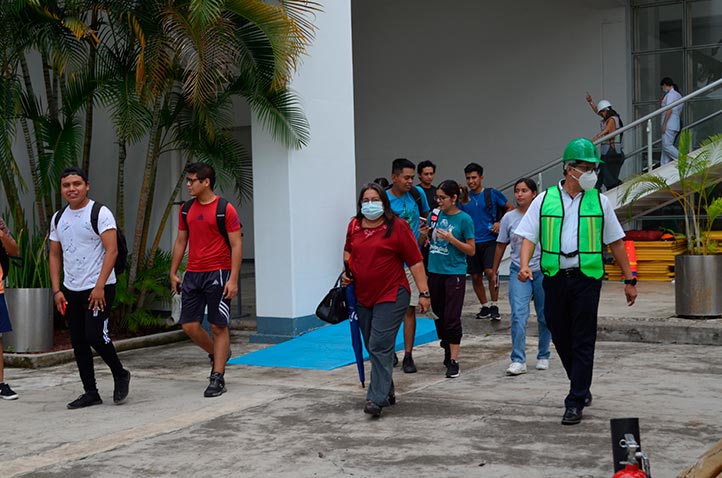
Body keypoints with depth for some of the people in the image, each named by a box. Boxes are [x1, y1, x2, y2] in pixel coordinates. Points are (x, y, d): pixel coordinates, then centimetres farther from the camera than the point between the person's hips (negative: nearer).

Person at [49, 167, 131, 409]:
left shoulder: (100, 213, -9)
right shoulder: (58, 218, 11)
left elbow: (111, 250, -15)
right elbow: (55, 255, 15)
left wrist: (99, 286, -21)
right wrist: (56, 290, 5)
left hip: (98, 289, -7)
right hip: (70, 290, 7)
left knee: (95, 335, -14)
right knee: (78, 342, 7)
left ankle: (120, 375, 10)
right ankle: (91, 393, 16)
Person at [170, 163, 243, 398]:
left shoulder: (225, 209, -8)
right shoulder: (187, 210, 10)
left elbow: (236, 245, -9)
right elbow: (181, 241, 18)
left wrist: (233, 279, -15)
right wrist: (173, 272, 12)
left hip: (218, 274, -6)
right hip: (192, 275, 6)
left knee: (218, 326, 0)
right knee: (189, 325, 3)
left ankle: (217, 378, 6)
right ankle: (217, 354, 29)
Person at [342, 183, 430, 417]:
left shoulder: (398, 227, -9)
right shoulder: (354, 226, 7)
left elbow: (415, 261, -8)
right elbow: (348, 250, 27)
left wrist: (424, 293, -11)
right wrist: (347, 270, 9)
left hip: (391, 296, -6)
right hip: (363, 297, 6)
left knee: (380, 346, -14)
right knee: (374, 347, 14)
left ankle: (377, 399, -14)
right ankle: (387, 390, 29)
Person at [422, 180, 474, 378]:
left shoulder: (464, 219, -7)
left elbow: (471, 250, -5)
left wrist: (451, 239, -18)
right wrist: (423, 234, -6)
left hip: (454, 274, -5)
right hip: (435, 272, 5)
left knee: (452, 318, -7)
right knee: (439, 316, 13)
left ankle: (454, 361, -4)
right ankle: (447, 353, 30)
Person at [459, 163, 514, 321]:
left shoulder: (492, 194, 0)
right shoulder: (464, 198, 8)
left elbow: (510, 208, 5)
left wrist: (500, 223, -8)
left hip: (489, 240, -4)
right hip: (472, 242, 4)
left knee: (490, 272, -17)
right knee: (476, 277, 7)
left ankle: (494, 306, -5)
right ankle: (485, 306, 22)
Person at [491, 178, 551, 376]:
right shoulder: (509, 218, 2)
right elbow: (501, 245, 11)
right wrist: (494, 271, 14)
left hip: (542, 271, 0)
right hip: (518, 272, 0)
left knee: (544, 317, 9)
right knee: (518, 315, -13)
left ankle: (543, 356, 26)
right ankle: (518, 361, -13)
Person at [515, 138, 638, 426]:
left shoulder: (599, 202, 6)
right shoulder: (544, 200, 6)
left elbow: (616, 242, 11)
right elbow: (529, 236, 3)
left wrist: (629, 280, 10)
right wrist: (524, 265, -15)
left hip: (587, 279, -1)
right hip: (554, 279, 2)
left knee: (583, 343, -4)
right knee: (561, 339, 10)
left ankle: (575, 403, -1)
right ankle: (581, 388, 31)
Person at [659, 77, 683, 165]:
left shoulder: (670, 94, -10)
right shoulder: (678, 95, 20)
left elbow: (669, 110, -19)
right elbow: (680, 112, 22)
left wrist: (664, 124, -19)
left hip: (669, 125, -10)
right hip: (676, 125, 10)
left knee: (667, 146, -12)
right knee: (666, 146, 9)